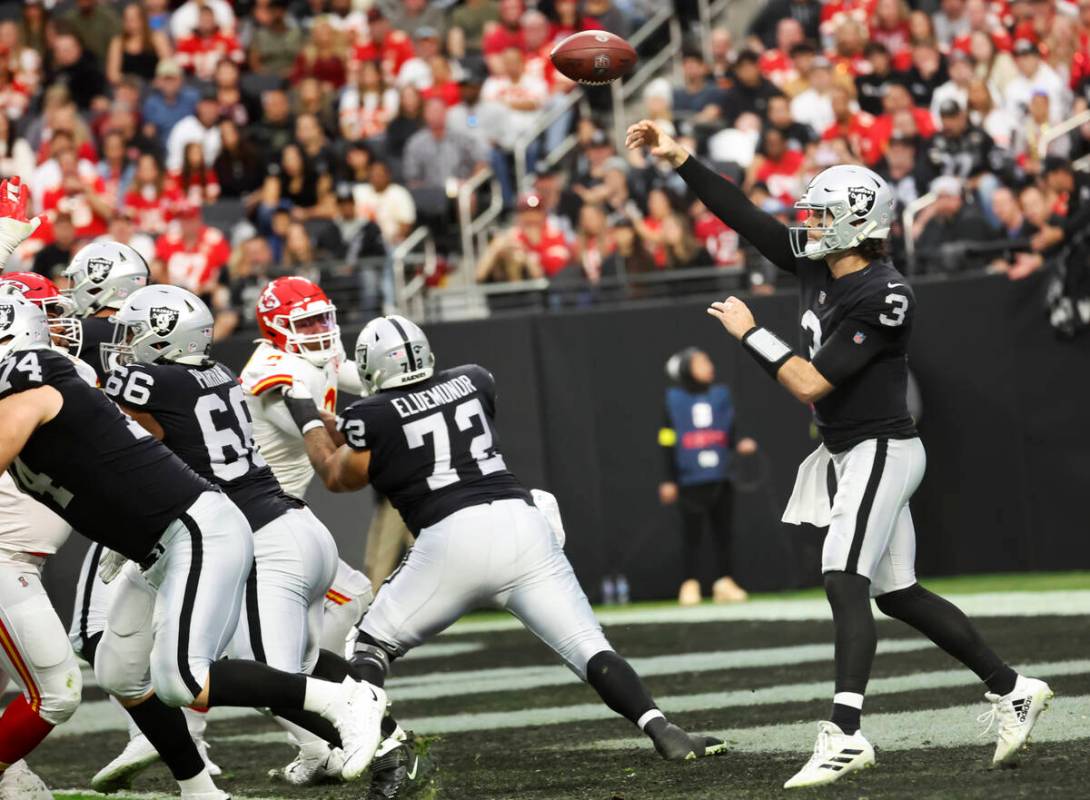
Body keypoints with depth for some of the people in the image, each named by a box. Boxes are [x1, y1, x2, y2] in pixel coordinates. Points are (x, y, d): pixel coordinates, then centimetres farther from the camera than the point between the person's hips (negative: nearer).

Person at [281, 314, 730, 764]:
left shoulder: (373, 417, 6)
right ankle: (665, 733, -21)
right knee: (589, 648, -1)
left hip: (452, 537, -3)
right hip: (520, 522, 3)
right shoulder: (471, 382, 19)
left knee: (372, 646, 15)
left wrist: (306, 419, 40)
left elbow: (336, 477, 25)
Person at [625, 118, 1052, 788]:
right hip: (849, 454, 9)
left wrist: (751, 334, -14)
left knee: (845, 581, -20)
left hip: (879, 451, -9)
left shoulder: (883, 298, -21)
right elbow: (747, 217, 7)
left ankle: (846, 734, -28)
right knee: (896, 593, 14)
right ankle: (1012, 689, 24)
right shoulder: (819, 265, 3)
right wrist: (680, 160, 3)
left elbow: (811, 383, -24)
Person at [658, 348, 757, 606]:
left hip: (721, 478, 3)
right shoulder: (674, 400, 0)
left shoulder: (721, 396, 10)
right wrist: (669, 480, -2)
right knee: (692, 534, -1)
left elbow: (729, 434, 13)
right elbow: (667, 442, 1)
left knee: (723, 532, 4)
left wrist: (739, 446, -9)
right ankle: (690, 585, 5)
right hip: (690, 482, -3)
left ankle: (724, 583, 11)